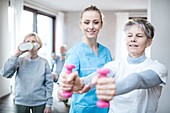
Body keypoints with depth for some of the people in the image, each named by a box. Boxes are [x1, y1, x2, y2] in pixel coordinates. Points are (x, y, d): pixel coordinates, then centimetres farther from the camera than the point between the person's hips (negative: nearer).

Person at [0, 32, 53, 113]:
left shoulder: (44, 62, -5)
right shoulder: (20, 60, -3)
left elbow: (49, 84, -3)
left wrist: (49, 104, -5)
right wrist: (17, 54, -19)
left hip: (39, 102, -1)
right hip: (21, 102, 1)